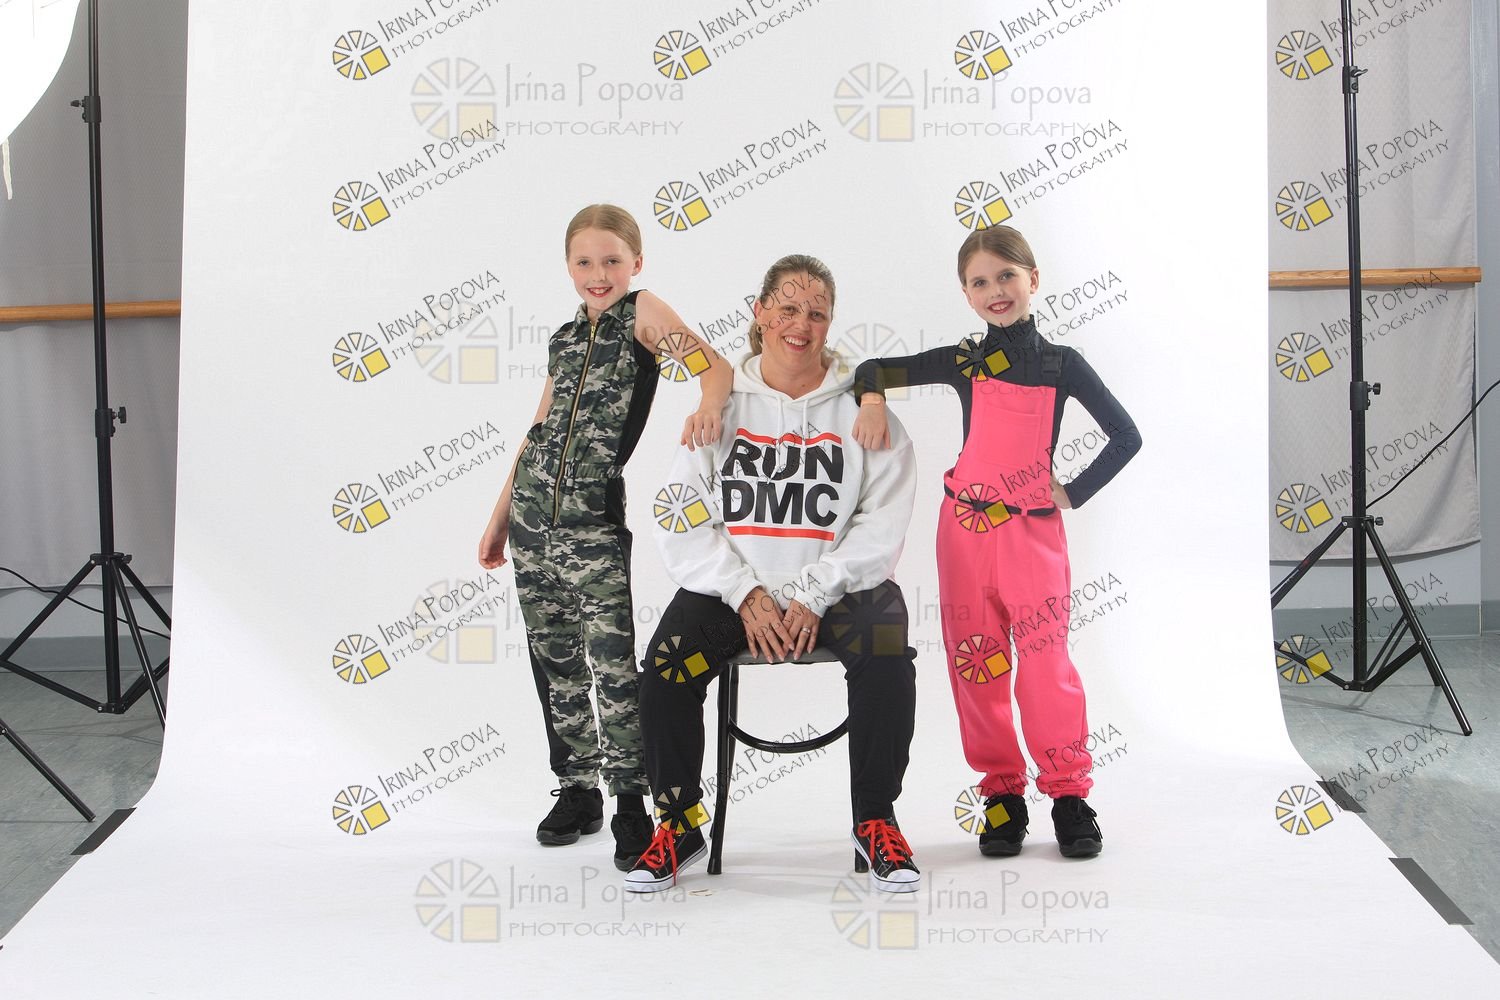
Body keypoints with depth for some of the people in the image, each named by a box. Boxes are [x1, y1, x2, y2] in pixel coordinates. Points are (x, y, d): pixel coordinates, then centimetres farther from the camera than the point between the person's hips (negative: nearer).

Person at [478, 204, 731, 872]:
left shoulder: (644, 312, -1)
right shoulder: (565, 339, 14)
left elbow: (716, 368, -15)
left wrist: (707, 407, -38)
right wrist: (498, 517, 21)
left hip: (596, 516, -6)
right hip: (532, 511, 6)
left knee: (613, 660, -11)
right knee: (552, 656, 10)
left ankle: (631, 803, -4)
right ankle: (577, 791, 21)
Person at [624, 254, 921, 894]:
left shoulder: (861, 409, 3)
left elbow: (882, 524, -4)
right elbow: (683, 519, 0)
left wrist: (812, 597, -15)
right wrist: (747, 594, -12)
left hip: (837, 585, -1)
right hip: (730, 584, 1)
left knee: (887, 659, -30)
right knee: (665, 668, -24)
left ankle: (875, 822, -10)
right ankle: (679, 823, -2)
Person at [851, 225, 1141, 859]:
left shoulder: (1062, 364, 3)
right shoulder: (963, 363, 6)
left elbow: (1126, 437, 4)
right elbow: (873, 370, 11)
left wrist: (1072, 493, -1)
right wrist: (872, 400, -10)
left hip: (1033, 530, -2)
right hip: (966, 528, 2)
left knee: (1046, 662, -7)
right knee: (976, 665, 3)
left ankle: (1069, 794, 5)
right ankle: (1002, 794, 13)